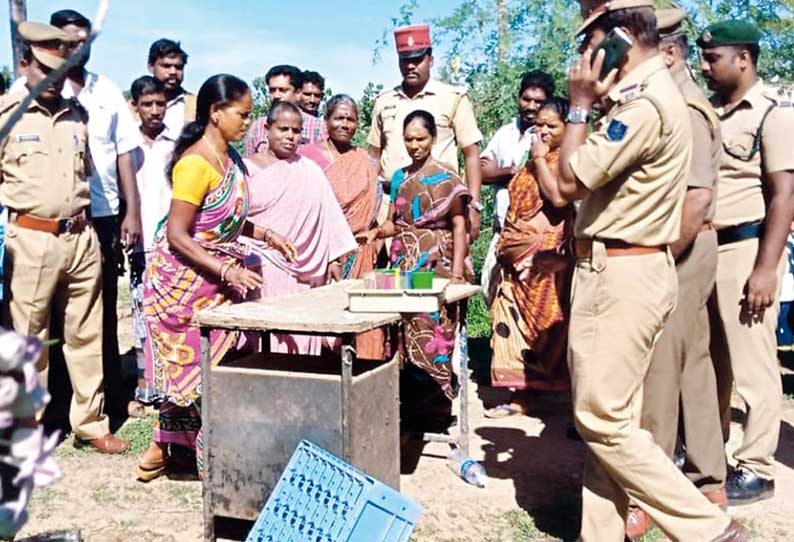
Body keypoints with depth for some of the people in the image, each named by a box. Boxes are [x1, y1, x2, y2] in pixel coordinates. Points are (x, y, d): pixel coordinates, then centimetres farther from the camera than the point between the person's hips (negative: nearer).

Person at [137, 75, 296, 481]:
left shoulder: (230, 157, 5)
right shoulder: (196, 163, -21)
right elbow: (176, 236, -22)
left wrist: (267, 237, 8)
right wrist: (228, 271, -26)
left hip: (216, 279, 8)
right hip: (186, 278, -8)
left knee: (199, 366, 12)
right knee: (199, 366, 2)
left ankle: (163, 449, 26)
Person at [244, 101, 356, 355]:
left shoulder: (310, 172, 8)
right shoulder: (247, 169, 4)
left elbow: (330, 219, 8)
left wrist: (333, 261, 4)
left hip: (300, 274, 1)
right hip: (257, 270, -1)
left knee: (297, 340, -1)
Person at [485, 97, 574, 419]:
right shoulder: (535, 160, 19)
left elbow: (558, 197, -22)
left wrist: (540, 158, -11)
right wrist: (506, 244, 15)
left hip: (546, 260, -8)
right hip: (518, 259, 8)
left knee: (549, 325, -5)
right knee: (515, 323, 7)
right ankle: (519, 396, 14)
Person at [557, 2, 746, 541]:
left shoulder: (644, 103, -19)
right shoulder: (647, 93, 15)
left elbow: (571, 181, -17)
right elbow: (595, 177, 16)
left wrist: (580, 105, -6)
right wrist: (598, 102, 10)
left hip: (620, 275, -11)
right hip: (622, 271, 11)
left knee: (602, 420, -4)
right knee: (609, 417, 13)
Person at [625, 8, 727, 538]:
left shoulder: (683, 107, -15)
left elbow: (698, 196, -24)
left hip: (677, 254, -10)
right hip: (679, 252, 10)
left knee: (658, 374, -3)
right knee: (693, 369, 15)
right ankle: (708, 483, 28)